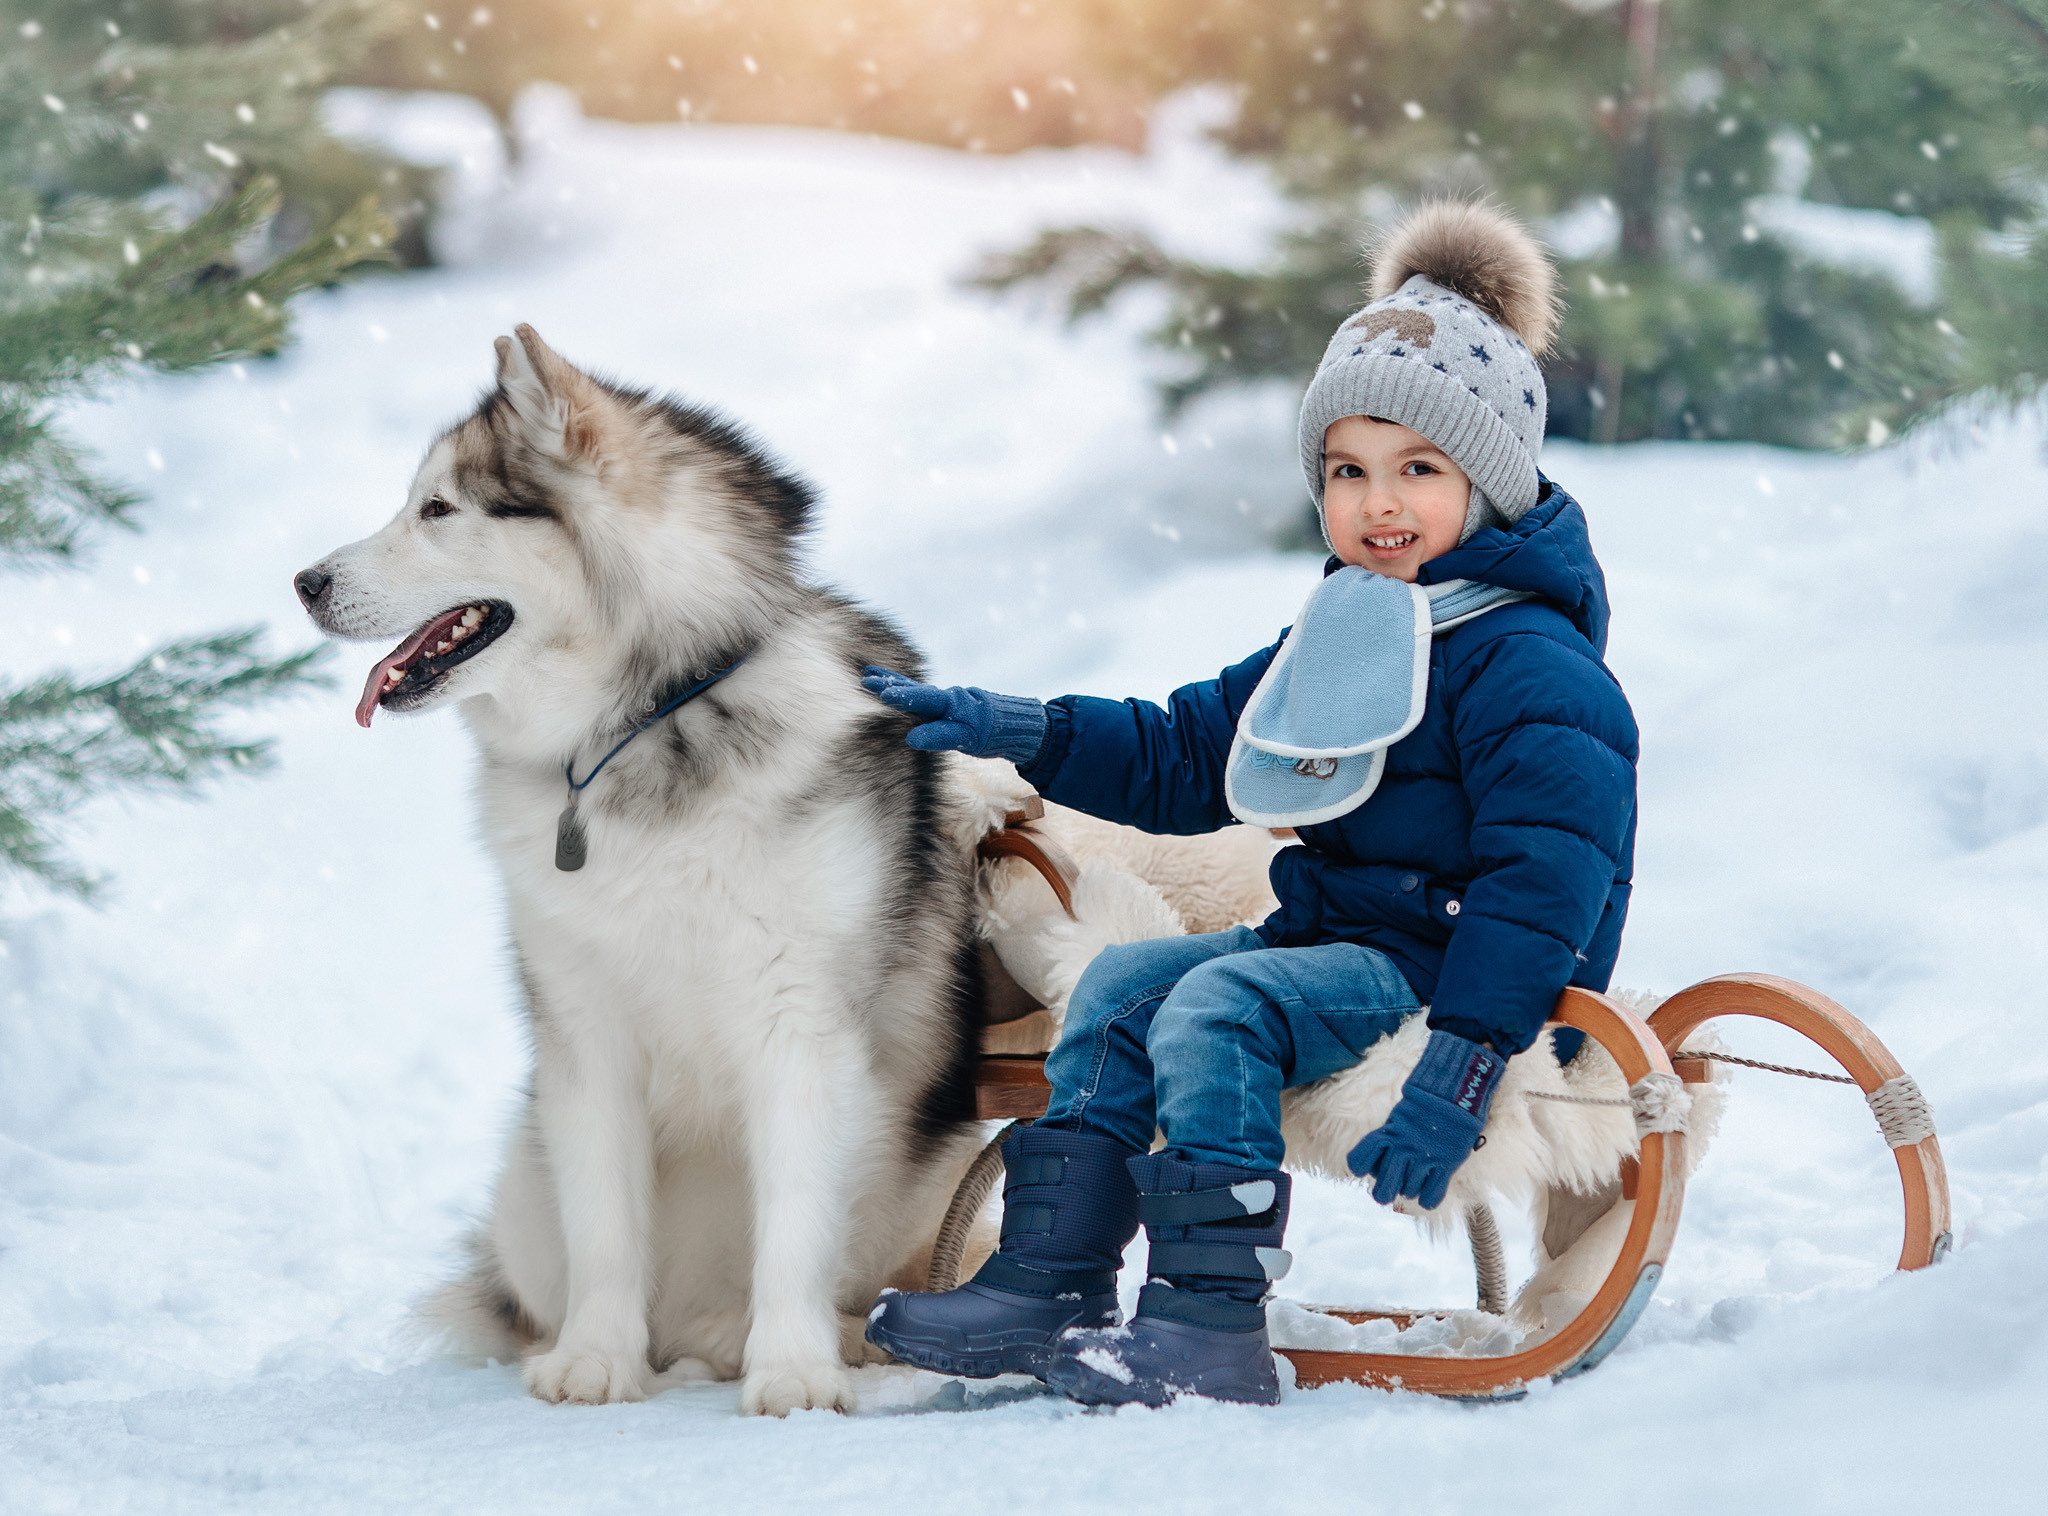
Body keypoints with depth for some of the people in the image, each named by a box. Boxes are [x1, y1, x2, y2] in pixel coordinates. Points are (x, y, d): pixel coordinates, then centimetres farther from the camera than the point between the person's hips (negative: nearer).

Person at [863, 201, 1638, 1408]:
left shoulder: (1529, 665, -17)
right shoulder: (1339, 638, 14)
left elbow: (1546, 878, -25)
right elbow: (1188, 754, 20)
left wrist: (1458, 1072, -32)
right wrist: (1009, 732, 8)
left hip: (1443, 968, -10)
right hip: (1336, 935, 10)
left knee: (1216, 1005, -26)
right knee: (1124, 982, 5)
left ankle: (1210, 1327, -29)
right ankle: (1053, 1285, 1)